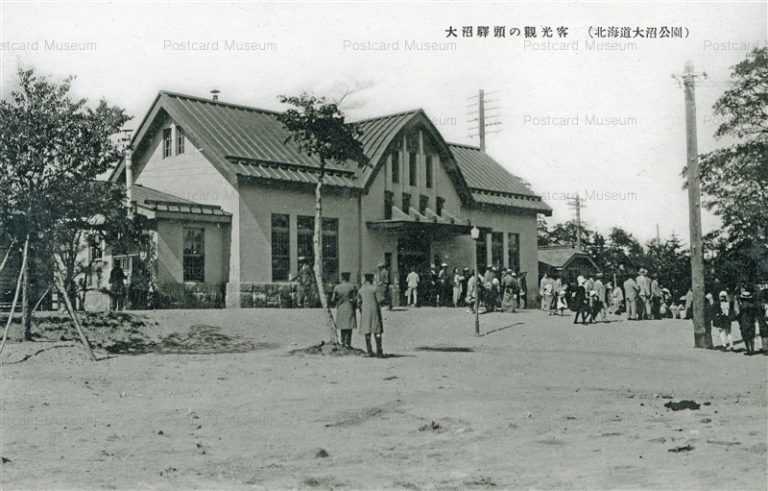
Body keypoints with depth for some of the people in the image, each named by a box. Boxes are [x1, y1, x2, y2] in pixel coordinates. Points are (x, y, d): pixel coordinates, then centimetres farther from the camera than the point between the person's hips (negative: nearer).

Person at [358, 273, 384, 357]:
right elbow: (379, 301, -12)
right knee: (377, 331, -2)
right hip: (375, 311, -4)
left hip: (365, 312, 4)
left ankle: (369, 351, 6)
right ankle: (379, 351, -9)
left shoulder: (360, 290, 5)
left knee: (367, 331, 8)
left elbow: (359, 302, 5)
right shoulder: (375, 289, -8)